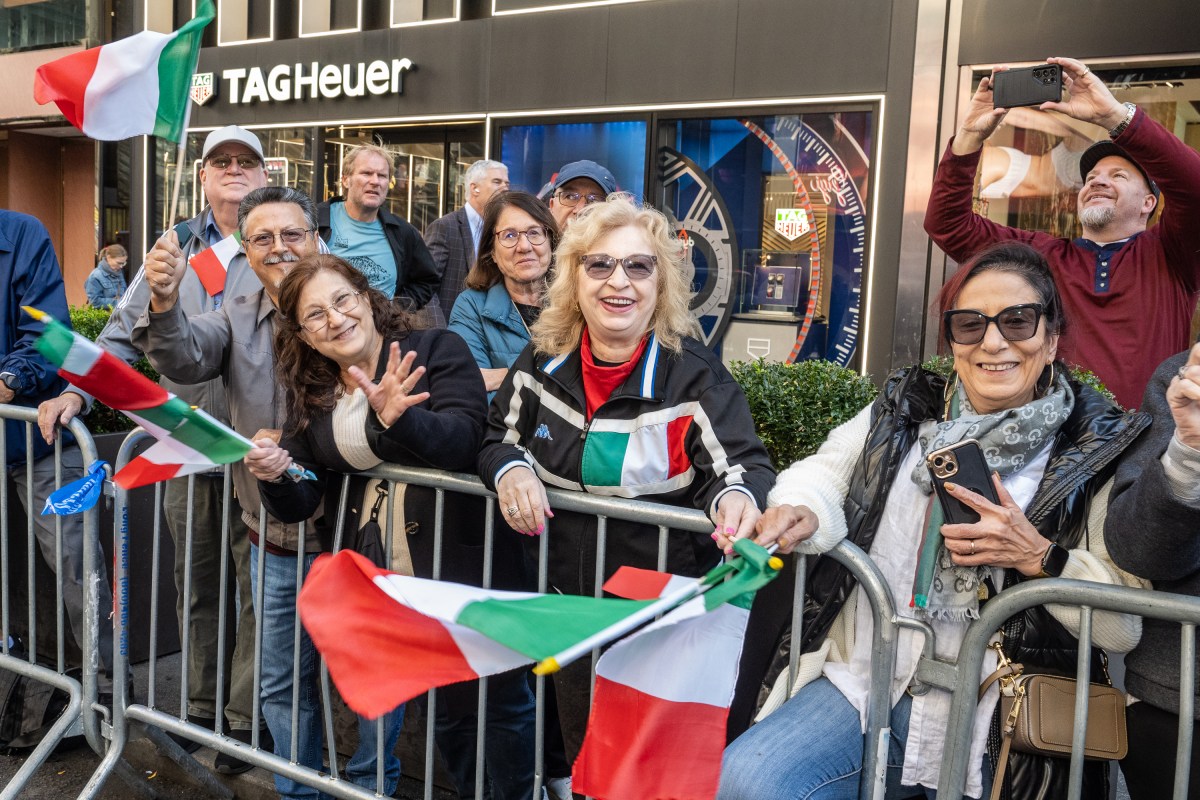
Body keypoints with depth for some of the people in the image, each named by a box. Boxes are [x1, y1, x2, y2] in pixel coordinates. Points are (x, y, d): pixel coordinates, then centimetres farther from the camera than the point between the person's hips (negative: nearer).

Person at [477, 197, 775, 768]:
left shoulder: (694, 374, -16)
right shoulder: (544, 361, -4)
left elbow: (743, 467, -18)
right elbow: (500, 438, 8)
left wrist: (737, 495, -41)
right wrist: (510, 468, -15)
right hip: (566, 604, 4)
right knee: (581, 751, 25)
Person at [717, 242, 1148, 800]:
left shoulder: (1102, 450, 1)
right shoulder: (904, 409, 12)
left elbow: (1130, 618, -2)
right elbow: (825, 475, 10)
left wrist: (1039, 556, -17)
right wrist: (803, 512, -13)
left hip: (991, 717, -2)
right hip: (862, 683, 3)